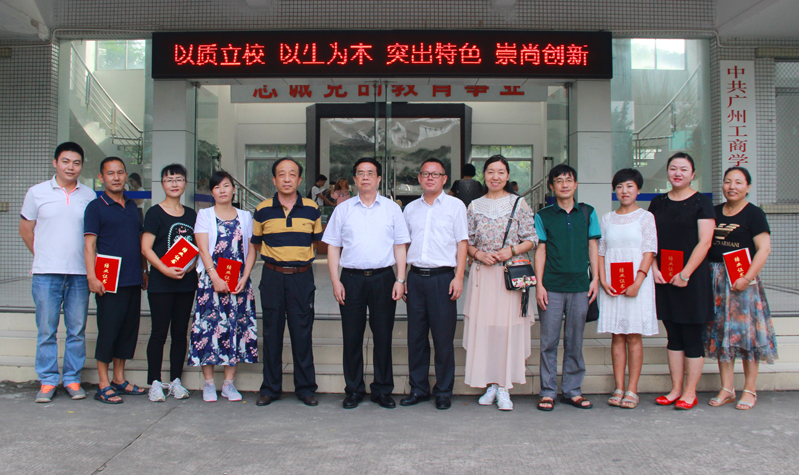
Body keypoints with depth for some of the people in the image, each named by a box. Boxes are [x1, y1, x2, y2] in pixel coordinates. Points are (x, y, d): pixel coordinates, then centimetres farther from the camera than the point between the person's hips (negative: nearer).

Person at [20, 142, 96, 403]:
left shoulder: (89, 196, 8)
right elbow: (26, 229, 12)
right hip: (46, 273, -1)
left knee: (77, 330, 5)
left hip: (79, 274, 1)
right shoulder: (37, 193, 5)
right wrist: (44, 256, 11)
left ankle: (72, 379, 16)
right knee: (46, 330, 3)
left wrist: (89, 263, 8)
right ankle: (47, 381, 14)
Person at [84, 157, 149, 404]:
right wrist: (92, 276, -17)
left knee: (129, 329, 10)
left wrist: (144, 271, 17)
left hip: (133, 280, 6)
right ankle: (104, 385, 7)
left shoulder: (132, 206, 16)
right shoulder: (96, 207, -2)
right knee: (108, 330, -3)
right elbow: (89, 244, -8)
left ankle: (119, 379, 22)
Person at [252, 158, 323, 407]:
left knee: (302, 333, 3)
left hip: (302, 276, 0)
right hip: (272, 276, 0)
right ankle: (270, 388, 17)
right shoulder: (263, 210, 3)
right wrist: (276, 255, 6)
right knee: (272, 333, 6)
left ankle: (305, 387, 14)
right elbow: (256, 242, 14)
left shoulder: (311, 209, 4)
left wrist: (300, 254, 8)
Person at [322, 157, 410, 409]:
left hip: (383, 277, 0)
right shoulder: (343, 209, 10)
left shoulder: (392, 208, 9)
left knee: (383, 336, 4)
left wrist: (400, 279, -2)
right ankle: (354, 391, 16)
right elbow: (333, 247, 8)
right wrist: (335, 281, -1)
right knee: (352, 337, 4)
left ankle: (382, 391, 16)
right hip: (351, 278, 1)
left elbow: (400, 246, 8)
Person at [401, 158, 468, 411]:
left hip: (442, 276, -4)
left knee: (443, 337, 0)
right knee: (416, 335, 7)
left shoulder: (455, 205, 5)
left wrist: (459, 277, -8)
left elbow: (462, 243, 1)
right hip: (415, 276, 4)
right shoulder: (411, 208, 15)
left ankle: (444, 392, 11)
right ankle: (418, 388, 19)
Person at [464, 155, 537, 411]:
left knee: (508, 327, -2)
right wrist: (478, 254, -7)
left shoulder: (519, 204, 4)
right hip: (482, 274, 2)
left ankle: (504, 388, 6)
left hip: (511, 273, -2)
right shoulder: (475, 206, 9)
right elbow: (467, 242, 12)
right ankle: (491, 384, 14)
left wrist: (512, 250, -13)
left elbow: (531, 239, 3)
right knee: (482, 326, 2)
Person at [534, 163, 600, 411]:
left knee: (575, 341, 7)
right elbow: (540, 251, 2)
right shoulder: (543, 216, 4)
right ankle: (548, 391, 9)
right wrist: (539, 284, -4)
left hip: (580, 286, 2)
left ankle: (572, 390, 17)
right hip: (552, 286, -2)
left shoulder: (587, 213, 10)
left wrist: (595, 278, 4)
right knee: (549, 341, 0)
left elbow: (592, 247, 11)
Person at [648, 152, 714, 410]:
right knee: (673, 337, 11)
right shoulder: (658, 202, 11)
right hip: (664, 278, 4)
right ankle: (675, 389, 19)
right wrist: (653, 268, -3)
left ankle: (690, 392, 11)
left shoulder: (701, 202, -2)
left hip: (692, 277, -4)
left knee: (692, 338, 1)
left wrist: (685, 274, -15)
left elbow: (704, 242, -9)